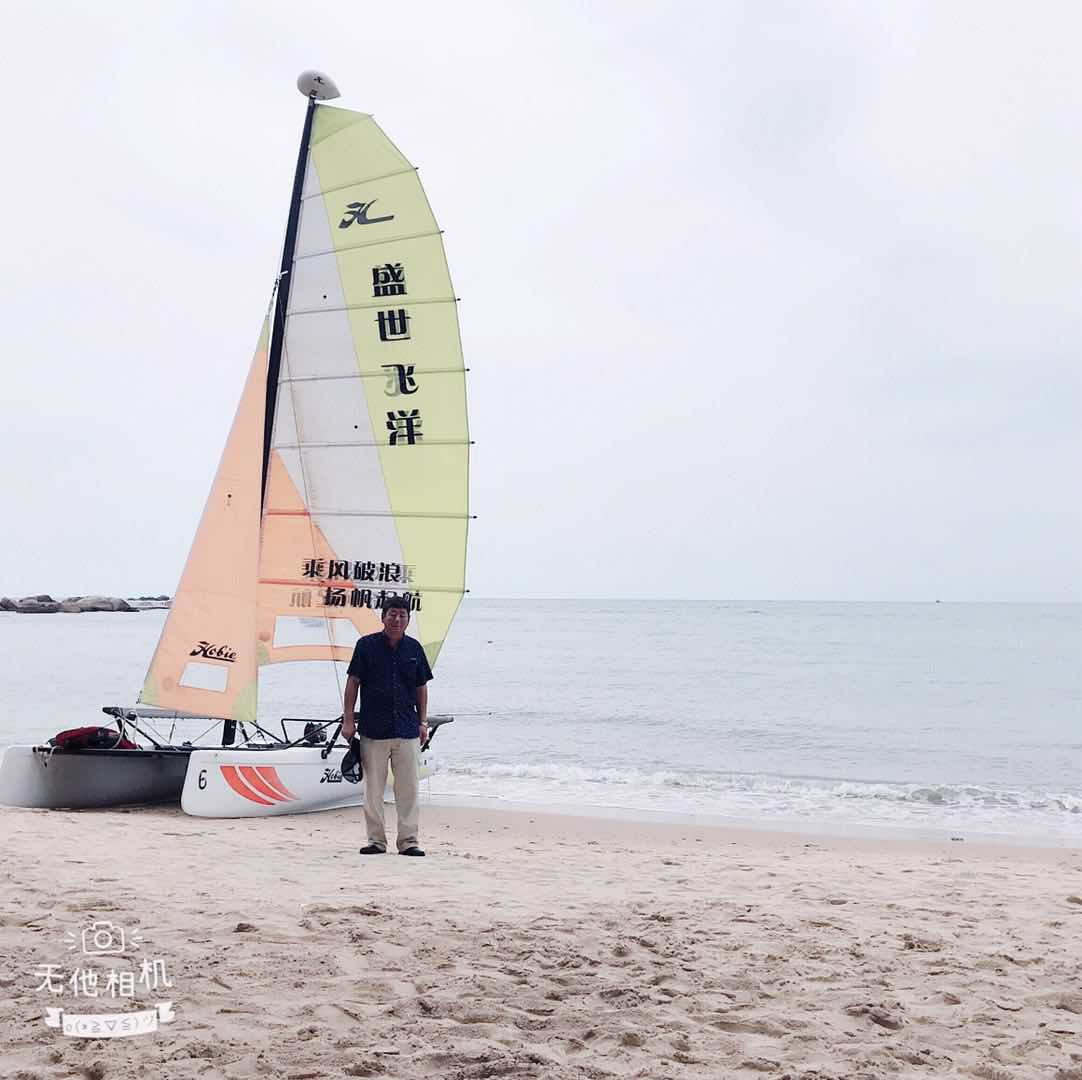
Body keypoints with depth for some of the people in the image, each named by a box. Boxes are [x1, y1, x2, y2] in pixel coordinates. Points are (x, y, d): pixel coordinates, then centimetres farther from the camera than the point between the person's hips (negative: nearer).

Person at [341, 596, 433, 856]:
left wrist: (423, 723, 10)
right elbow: (353, 683, 3)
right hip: (373, 730, -2)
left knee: (408, 788, 2)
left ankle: (408, 841, 9)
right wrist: (348, 720, -1)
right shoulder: (366, 645, 0)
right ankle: (376, 840, 13)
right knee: (373, 788, 3)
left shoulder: (414, 648, 8)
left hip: (407, 731, 2)